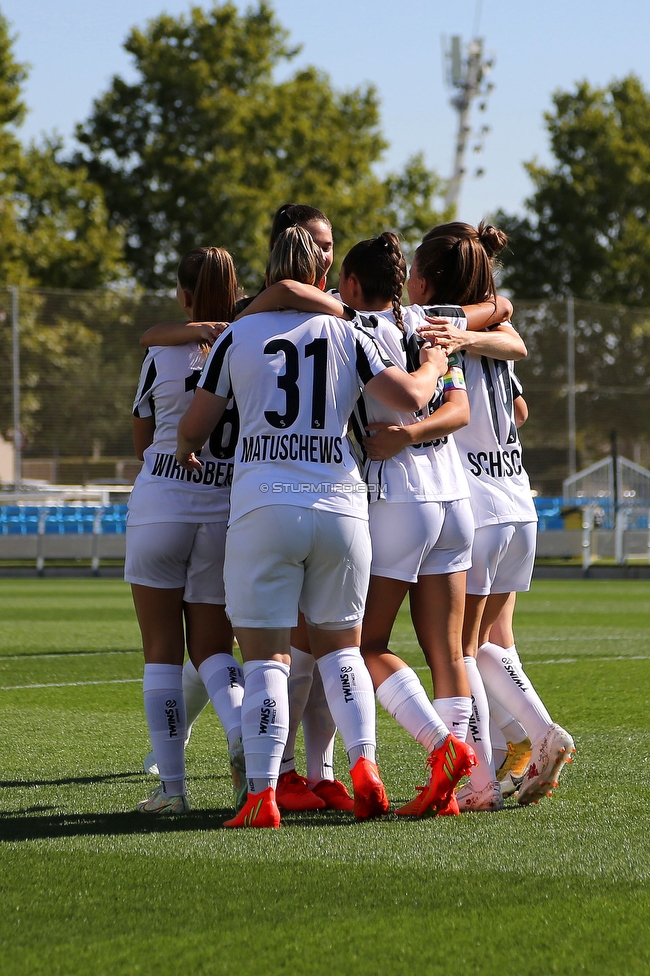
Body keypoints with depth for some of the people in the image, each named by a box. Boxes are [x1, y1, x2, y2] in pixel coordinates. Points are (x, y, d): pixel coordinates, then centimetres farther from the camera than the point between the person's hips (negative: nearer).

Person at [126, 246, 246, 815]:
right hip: (229, 513, 2)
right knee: (212, 649, 11)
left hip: (159, 504, -2)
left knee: (163, 652, 5)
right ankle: (244, 734, -18)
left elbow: (142, 441, 8)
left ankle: (171, 786, 3)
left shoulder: (162, 356, -4)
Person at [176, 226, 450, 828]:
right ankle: (364, 764, 0)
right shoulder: (347, 336, 8)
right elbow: (410, 398, 0)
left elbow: (193, 427, 10)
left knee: (265, 657, 0)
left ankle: (262, 793, -11)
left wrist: (184, 454, 33)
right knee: (339, 646, 18)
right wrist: (433, 366, 21)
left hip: (262, 510, -2)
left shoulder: (238, 337, 6)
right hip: (340, 505, 2)